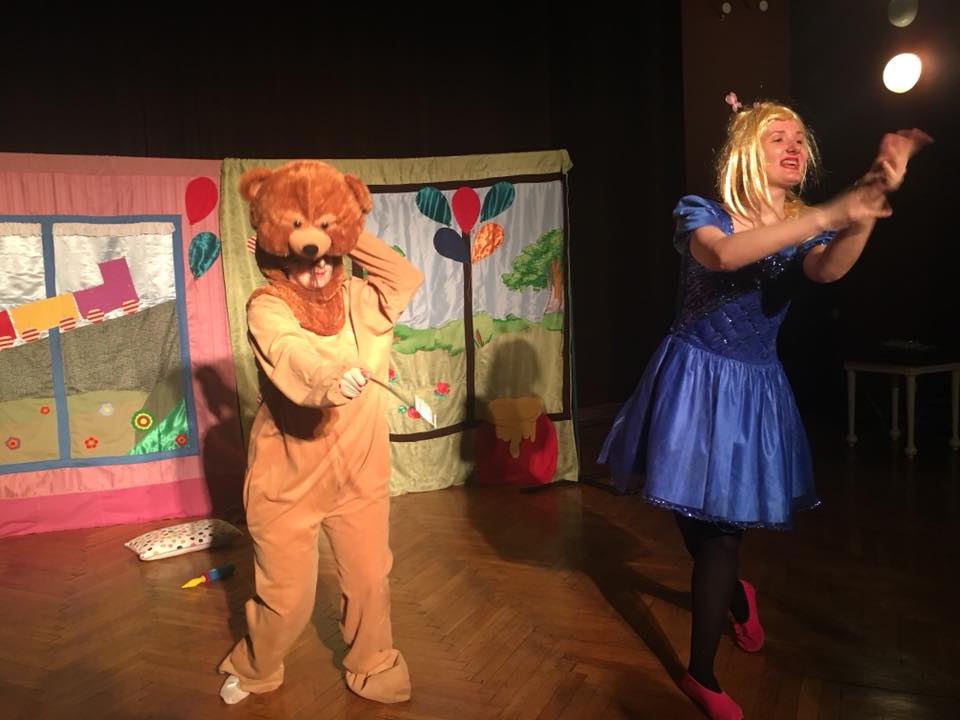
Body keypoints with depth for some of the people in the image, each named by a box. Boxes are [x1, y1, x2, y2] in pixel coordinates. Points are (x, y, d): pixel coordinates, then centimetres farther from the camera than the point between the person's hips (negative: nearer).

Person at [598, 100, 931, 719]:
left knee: (722, 521, 5)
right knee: (698, 516, 8)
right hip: (696, 380, -2)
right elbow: (725, 255, -35)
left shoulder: (807, 229, 0)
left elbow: (828, 270, -25)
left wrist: (875, 197, -42)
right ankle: (736, 595, 43)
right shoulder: (700, 213, -11)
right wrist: (833, 212, -41)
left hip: (756, 388, 3)